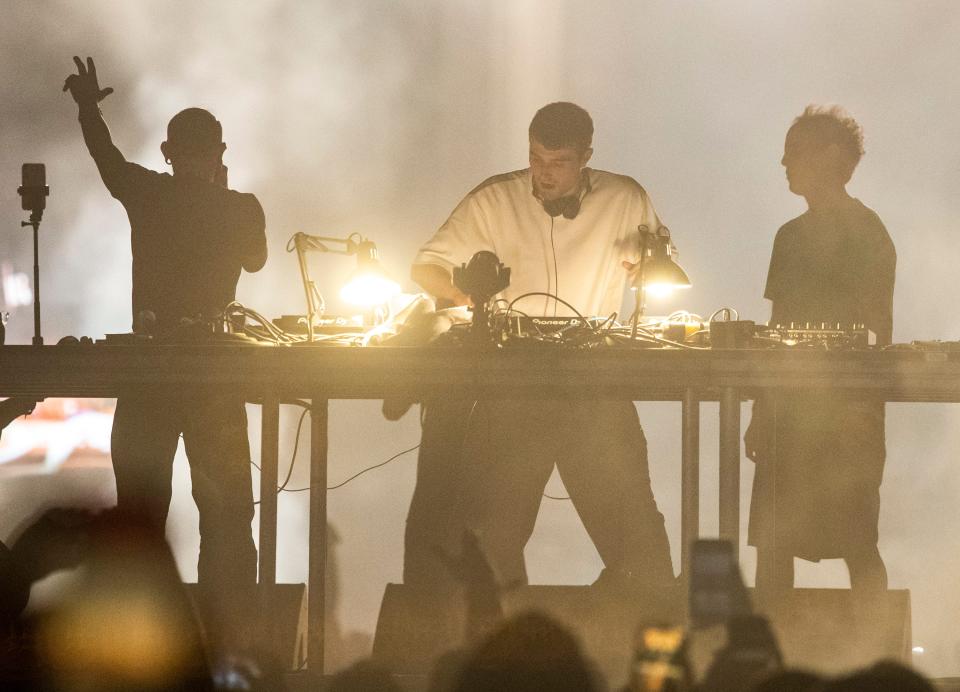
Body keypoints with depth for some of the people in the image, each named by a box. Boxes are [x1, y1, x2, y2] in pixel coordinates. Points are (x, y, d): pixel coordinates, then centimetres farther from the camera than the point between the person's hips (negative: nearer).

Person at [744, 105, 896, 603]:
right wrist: (761, 413, 17)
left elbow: (878, 328, -11)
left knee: (856, 543, -6)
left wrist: (859, 407, -18)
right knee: (770, 543, 5)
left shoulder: (864, 232, -6)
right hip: (790, 409, 8)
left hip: (846, 414, -8)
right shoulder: (792, 236, 17)